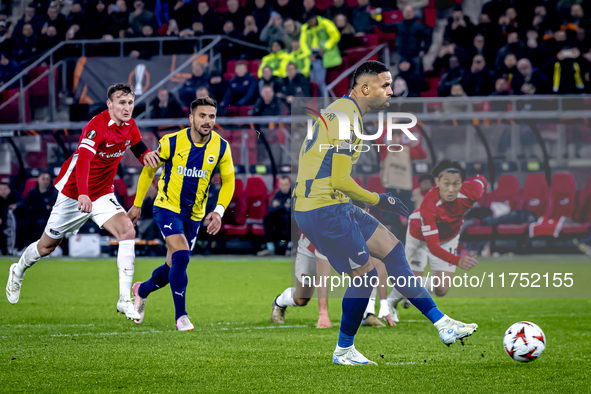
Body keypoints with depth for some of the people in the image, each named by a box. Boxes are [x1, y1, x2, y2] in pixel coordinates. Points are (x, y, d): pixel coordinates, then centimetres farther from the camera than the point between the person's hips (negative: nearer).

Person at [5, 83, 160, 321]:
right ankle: (18, 272, 45)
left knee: (127, 231, -22)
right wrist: (83, 194, -55)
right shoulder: (97, 126, -25)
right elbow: (83, 160, -39)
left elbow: (139, 150, 14)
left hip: (102, 194, 5)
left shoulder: (129, 125, -3)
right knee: (46, 246, 11)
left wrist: (146, 155, -13)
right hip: (74, 193, -5)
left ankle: (125, 300, -22)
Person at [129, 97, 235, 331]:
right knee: (181, 256, -24)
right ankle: (180, 316, -14)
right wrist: (137, 204, 5)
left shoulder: (221, 147, -9)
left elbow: (228, 180, 2)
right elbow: (149, 170, 0)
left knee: (175, 266, 12)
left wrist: (219, 211, -13)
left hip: (194, 215, 4)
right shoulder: (172, 142, -15)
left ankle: (142, 291, 43)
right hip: (167, 208, -4)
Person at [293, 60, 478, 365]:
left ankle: (442, 323, 8)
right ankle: (343, 351, 12)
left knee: (393, 249, 8)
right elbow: (341, 181, -21)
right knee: (365, 273, -4)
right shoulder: (347, 118, -18)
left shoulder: (339, 110, 15)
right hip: (323, 210, -11)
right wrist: (379, 200, -8)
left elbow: (306, 155, 22)